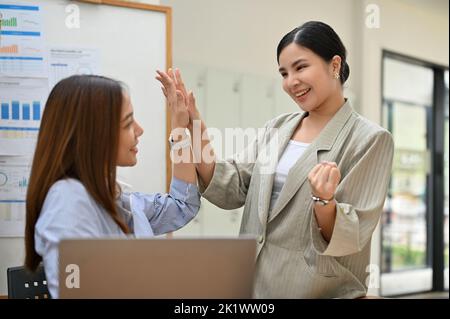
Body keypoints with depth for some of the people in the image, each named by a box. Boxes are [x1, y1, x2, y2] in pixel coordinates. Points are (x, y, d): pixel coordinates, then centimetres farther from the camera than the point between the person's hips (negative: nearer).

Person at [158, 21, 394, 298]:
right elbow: (229, 191, -1)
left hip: (319, 290, -5)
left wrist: (323, 200, -34)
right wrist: (194, 124, -7)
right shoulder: (277, 129, 6)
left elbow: (350, 236, -15)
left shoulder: (370, 140, -10)